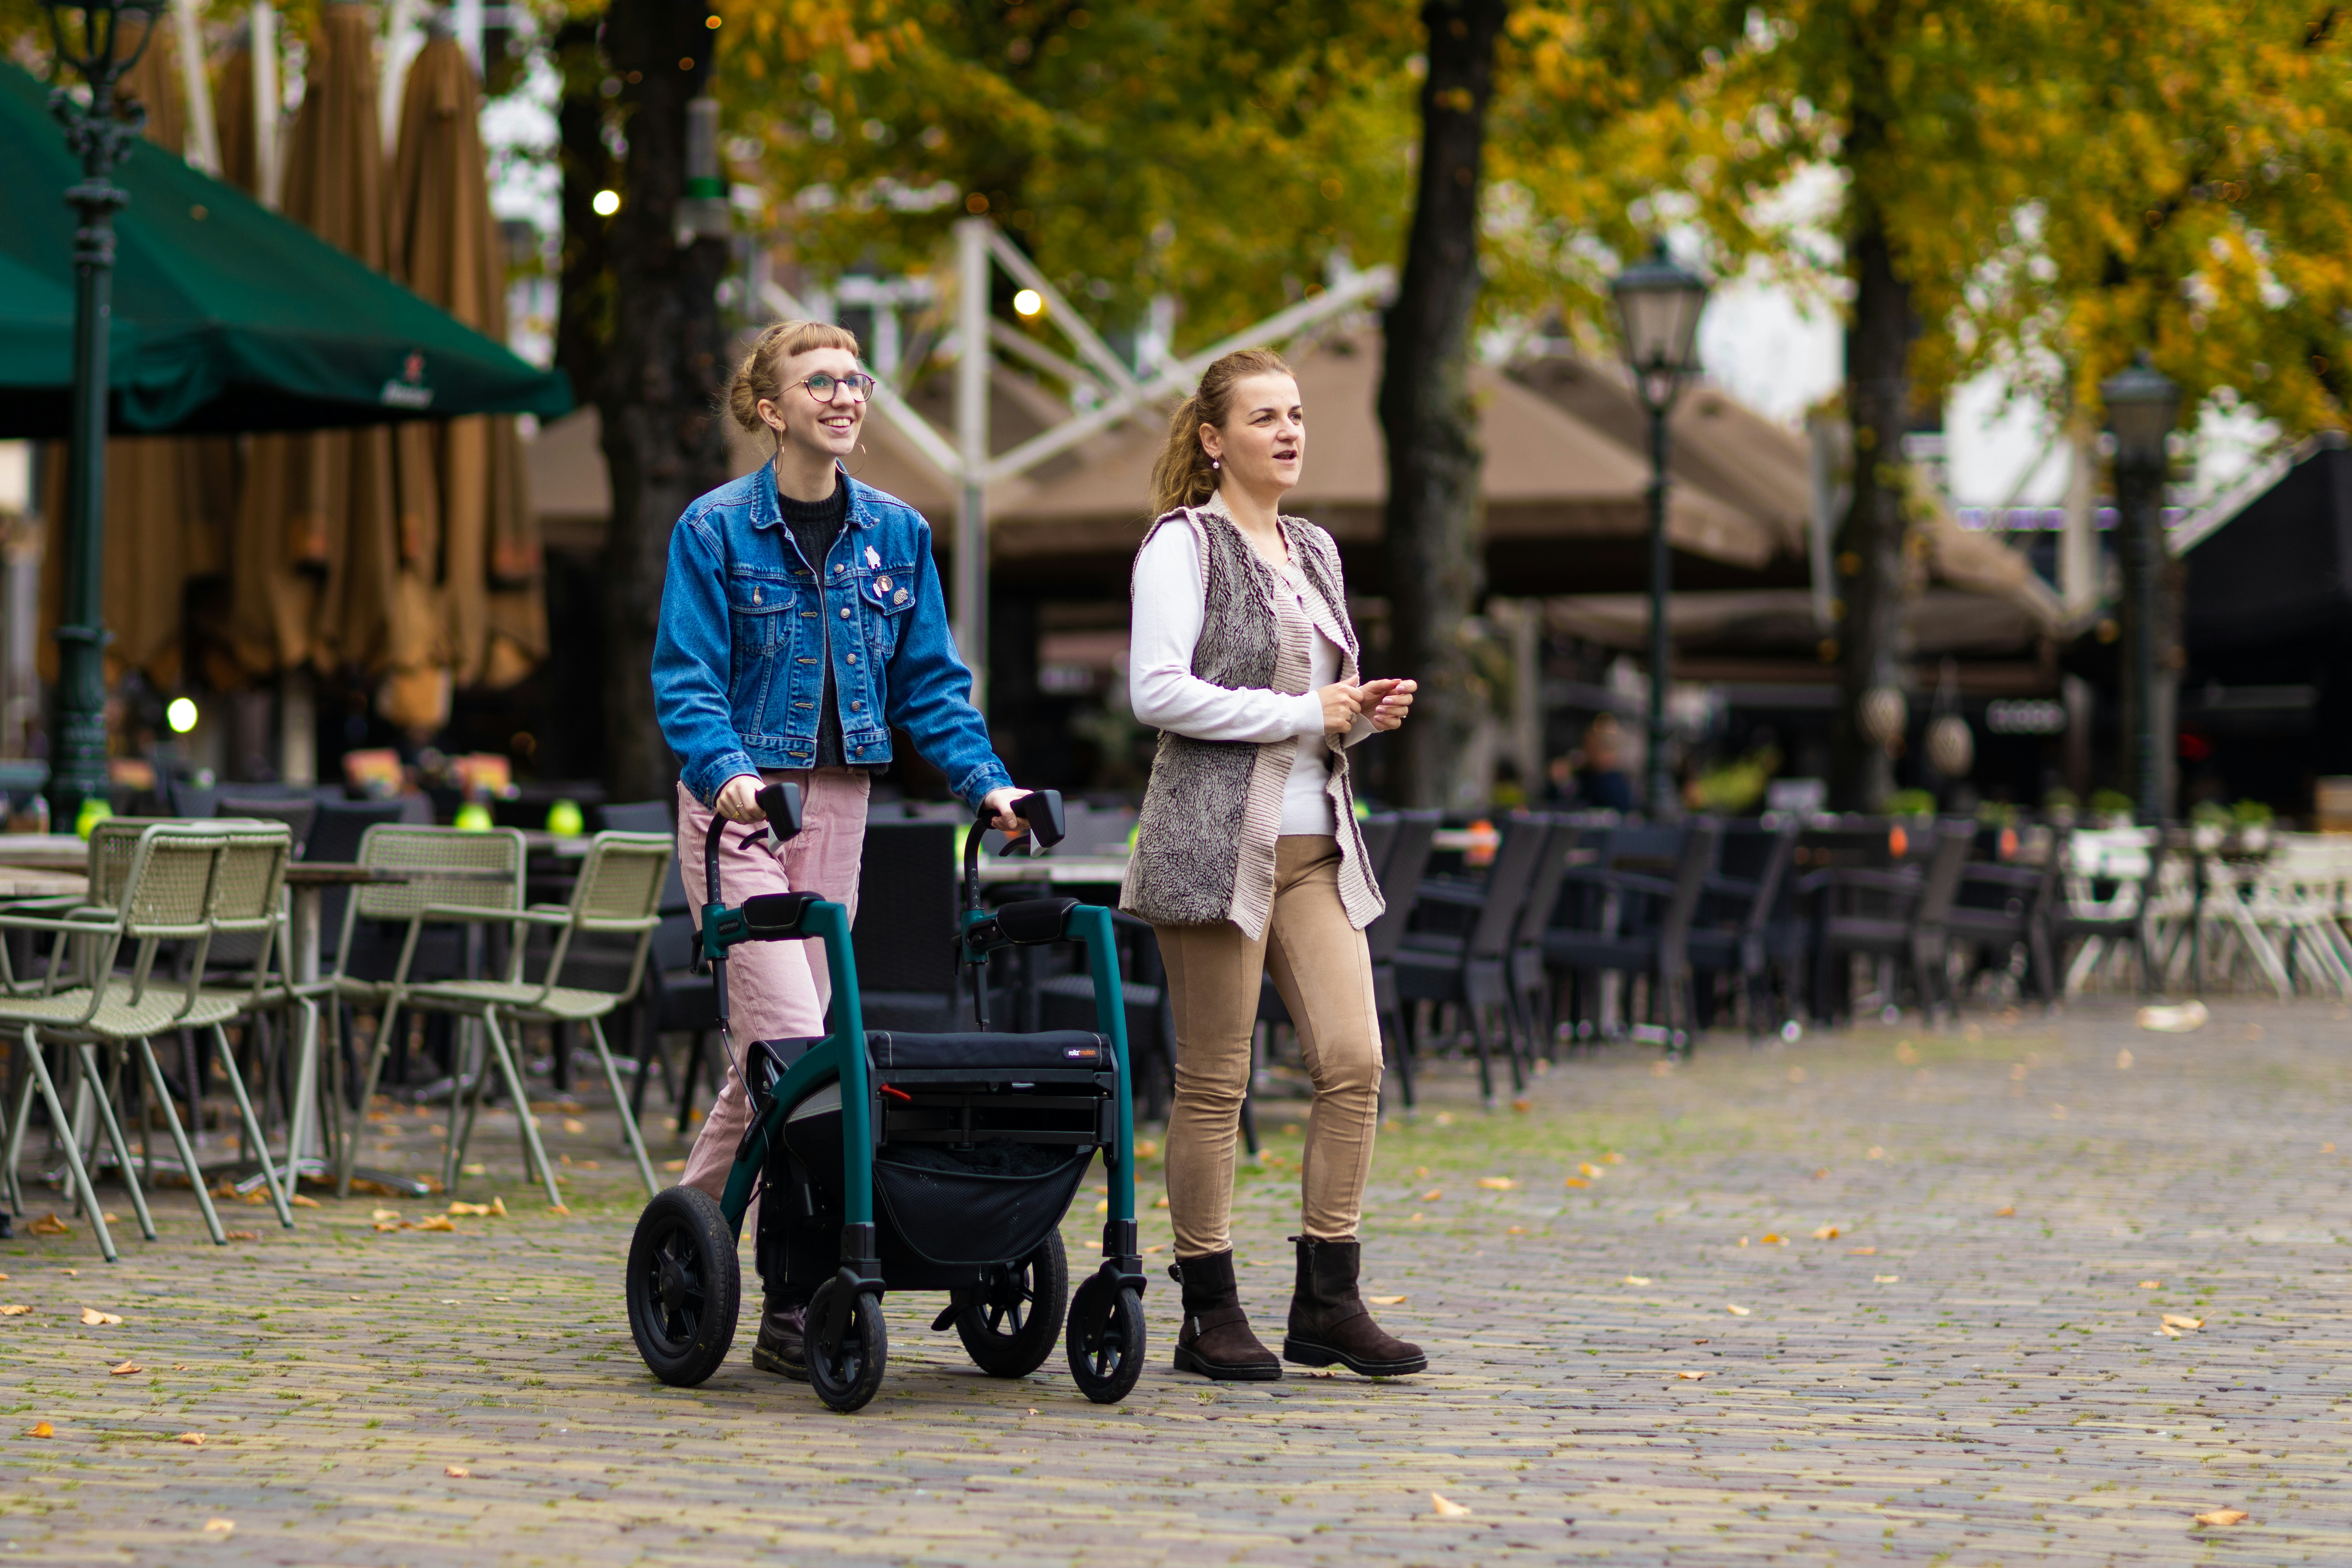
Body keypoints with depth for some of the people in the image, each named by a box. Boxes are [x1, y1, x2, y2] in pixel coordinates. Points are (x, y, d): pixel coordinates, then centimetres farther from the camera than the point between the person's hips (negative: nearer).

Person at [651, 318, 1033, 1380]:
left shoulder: (896, 533, 9)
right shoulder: (716, 529, -5)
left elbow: (928, 682, 10)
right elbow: (686, 682, -10)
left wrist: (987, 780, -4)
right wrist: (726, 773, -28)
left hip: (836, 803, 5)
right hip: (739, 801, -5)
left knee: (780, 1042, 7)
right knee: (793, 1037, -14)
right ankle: (795, 1299, -12)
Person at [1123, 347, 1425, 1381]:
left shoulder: (1315, 551, 19)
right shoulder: (1182, 544, -4)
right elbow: (1158, 693, -15)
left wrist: (1367, 713, 5)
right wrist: (1302, 715, -13)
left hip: (1315, 845, 7)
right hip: (1213, 836, -7)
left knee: (1354, 1061, -2)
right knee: (1214, 1081, -2)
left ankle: (1326, 1305, 6)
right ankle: (1210, 1314, 6)